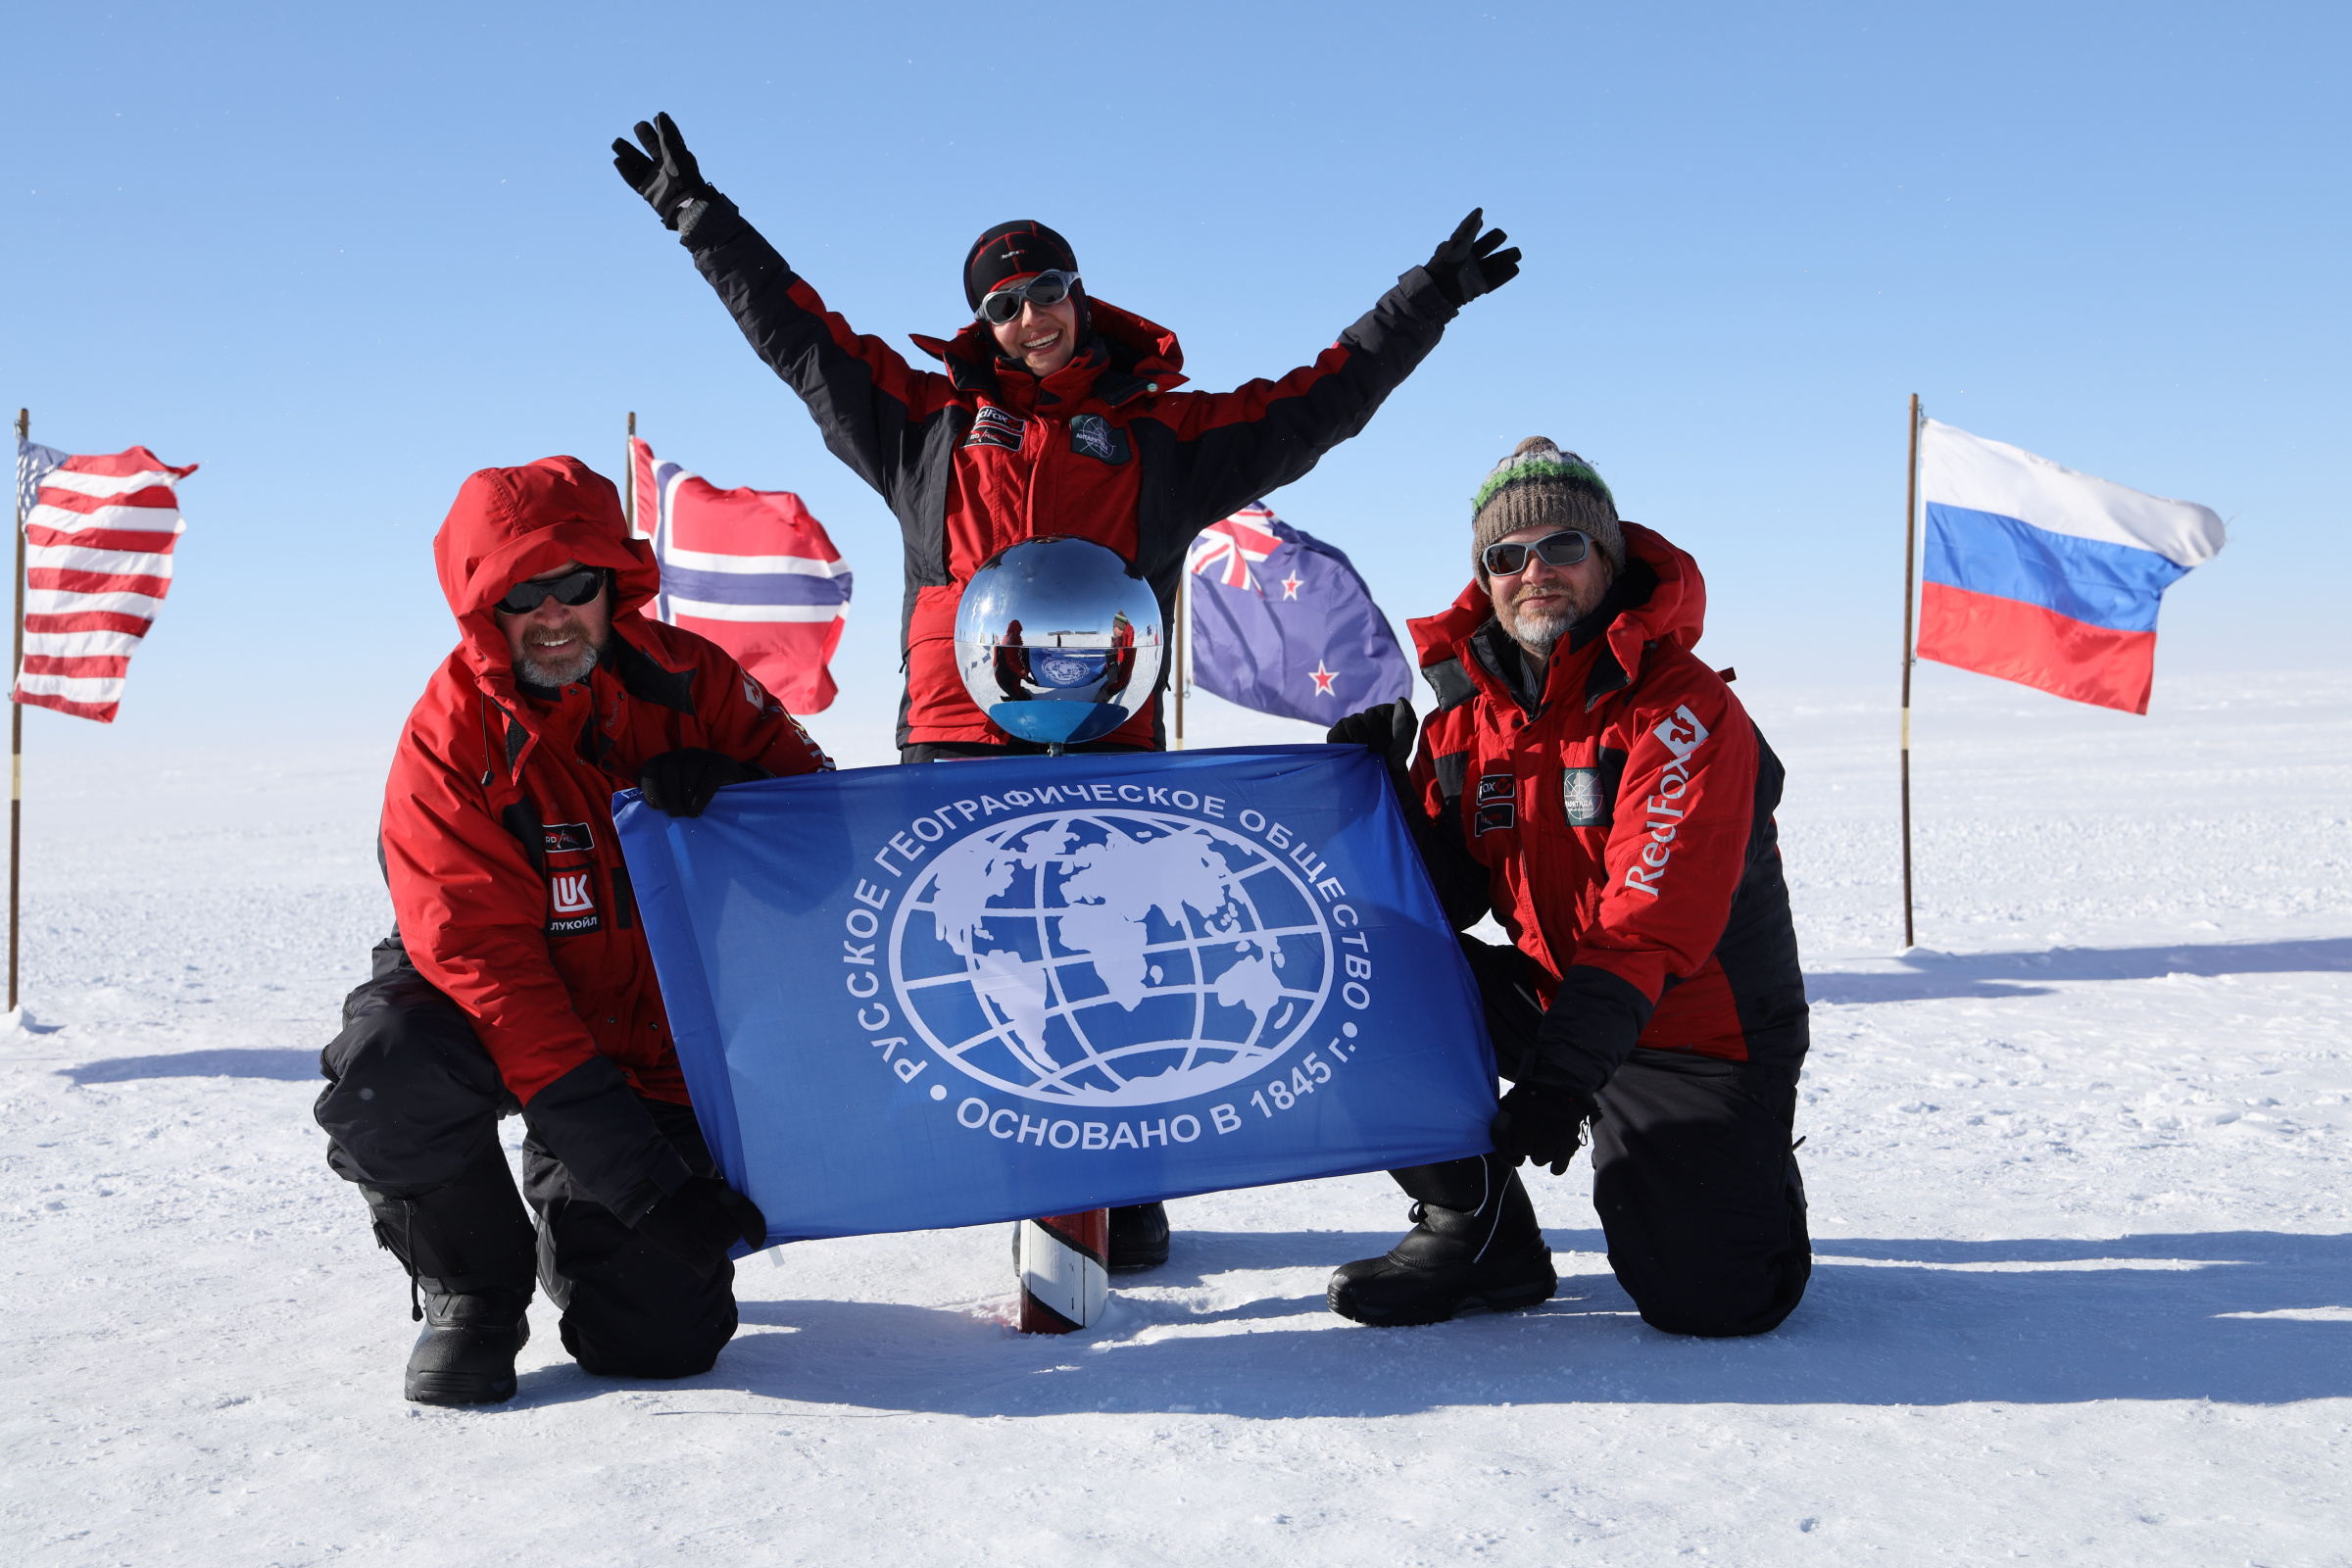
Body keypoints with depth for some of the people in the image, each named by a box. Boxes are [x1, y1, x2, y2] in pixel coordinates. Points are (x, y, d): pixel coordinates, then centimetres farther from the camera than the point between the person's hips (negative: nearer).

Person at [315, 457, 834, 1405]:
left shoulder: (686, 678, -7)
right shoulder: (449, 739, -18)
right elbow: (486, 961, -24)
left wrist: (733, 791, -27)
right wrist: (630, 1169, -32)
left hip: (661, 1052, 2)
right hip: (499, 1024, -1)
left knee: (660, 1341, -7)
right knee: (387, 1079, -36)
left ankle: (574, 1222, 31)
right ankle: (470, 1291, -3)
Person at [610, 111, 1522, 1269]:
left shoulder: (1164, 434, 15)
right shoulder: (928, 422, 17)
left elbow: (1320, 400, 17)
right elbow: (796, 333, 20)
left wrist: (1429, 298, 16)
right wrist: (697, 213, 22)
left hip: (1106, 750, -1)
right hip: (952, 744, 1)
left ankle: (1121, 1193, 14)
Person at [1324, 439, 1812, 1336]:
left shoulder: (1682, 708, -17)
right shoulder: (1468, 711, 2)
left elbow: (1652, 922, -27)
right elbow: (1442, 901, -1)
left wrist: (1564, 1071, -36)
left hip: (1699, 1033, -5)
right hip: (1554, 1005, 5)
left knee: (1711, 1297, -15)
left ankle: (1743, 1164, 22)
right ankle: (1478, 1233, -1)